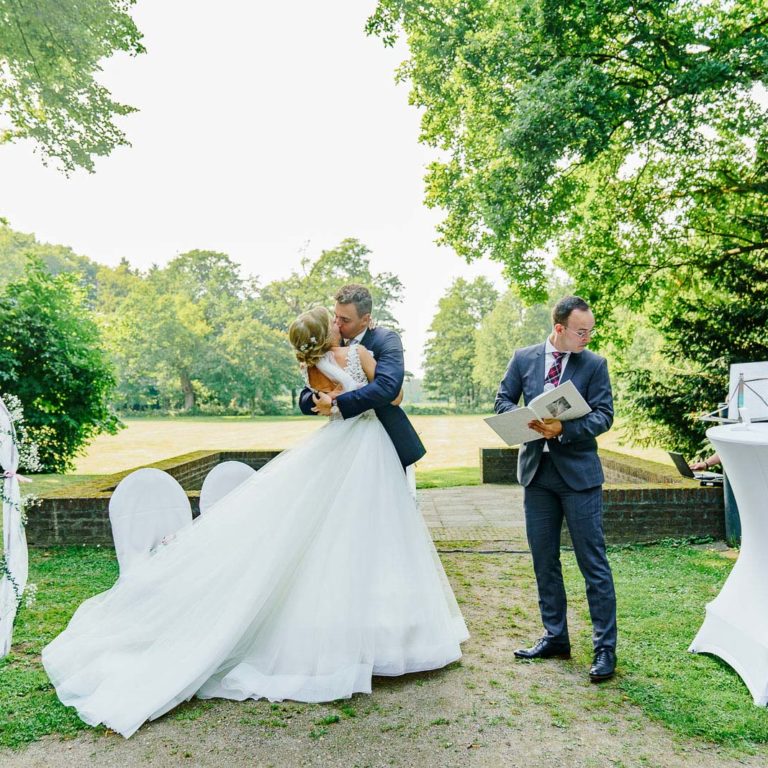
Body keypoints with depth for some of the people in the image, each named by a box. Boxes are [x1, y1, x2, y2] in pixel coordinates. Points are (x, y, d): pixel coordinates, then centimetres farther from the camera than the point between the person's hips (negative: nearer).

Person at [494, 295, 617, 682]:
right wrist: (526, 421, -12)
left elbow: (604, 415, -8)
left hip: (578, 473, -3)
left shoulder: (594, 364, -2)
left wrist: (563, 429, -23)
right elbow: (503, 401, 8)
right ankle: (555, 637, 28)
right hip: (536, 471, 3)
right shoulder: (523, 358, 4)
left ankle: (605, 647, 13)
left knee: (593, 563, 0)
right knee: (544, 561, 12)